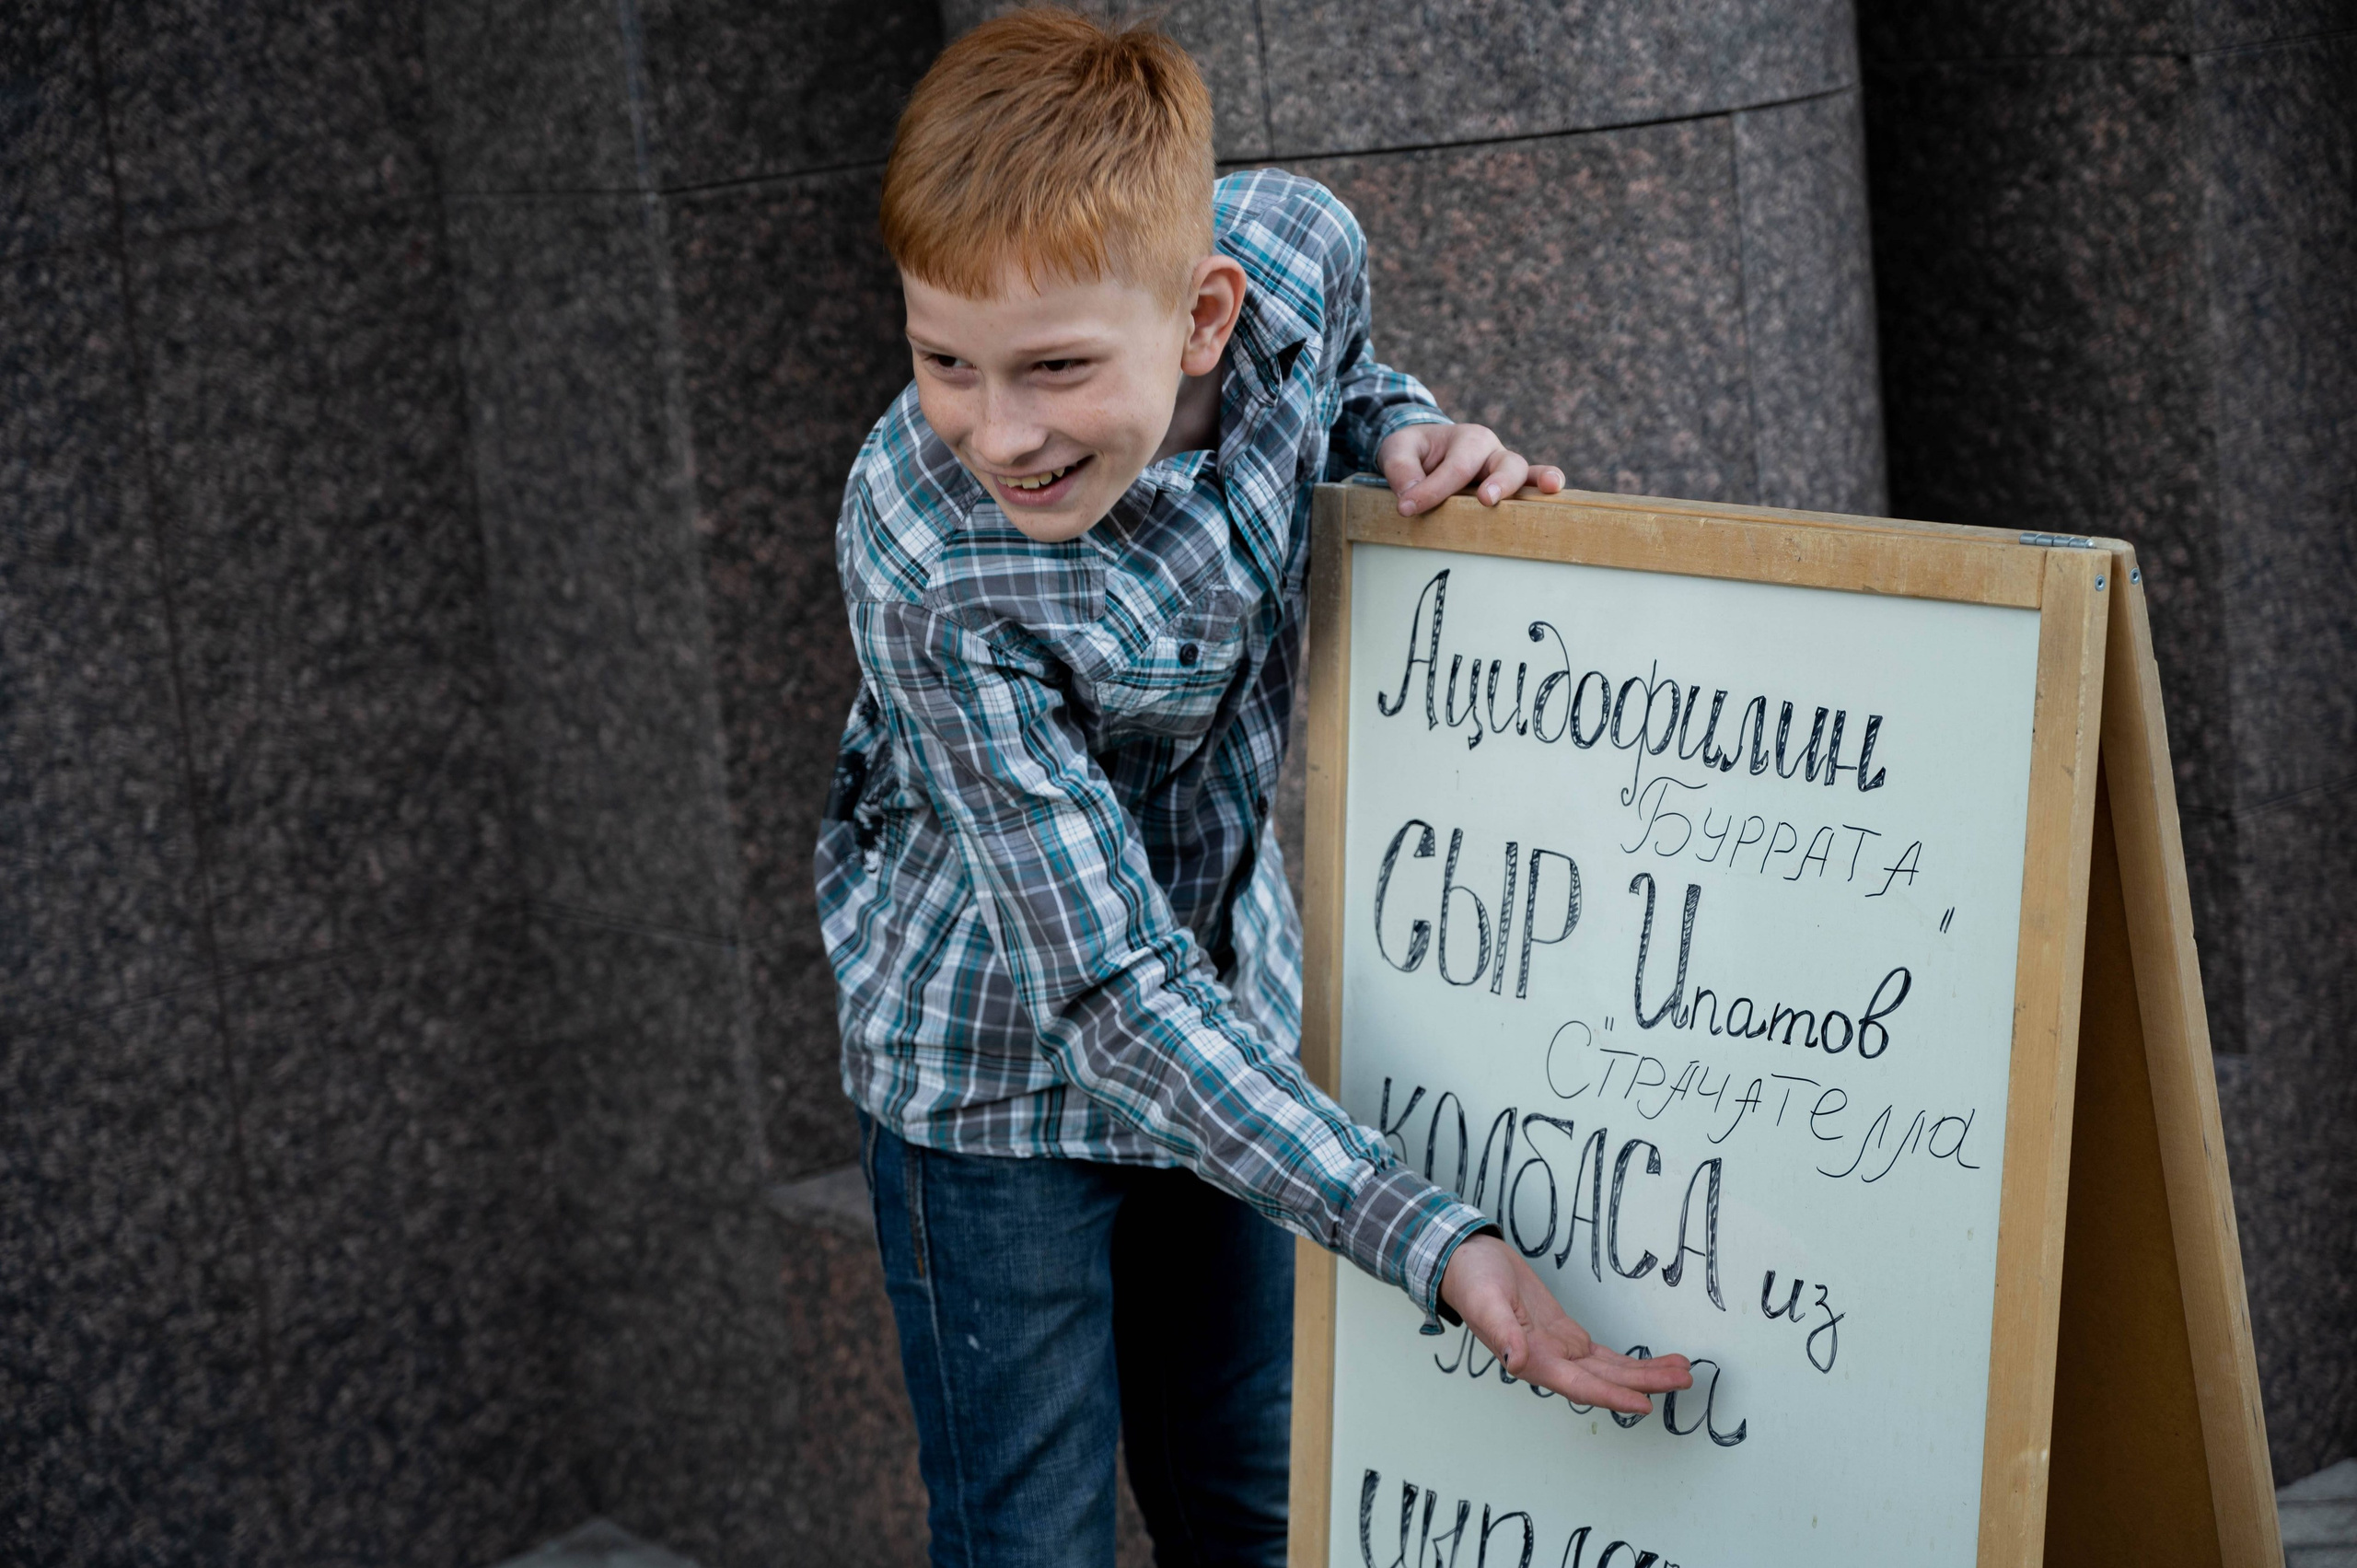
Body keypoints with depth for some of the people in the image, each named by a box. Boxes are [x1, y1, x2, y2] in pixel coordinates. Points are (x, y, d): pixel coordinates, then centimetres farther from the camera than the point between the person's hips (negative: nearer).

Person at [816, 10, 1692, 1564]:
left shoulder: (1298, 248, -21)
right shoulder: (930, 573, -34)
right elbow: (1115, 996, -33)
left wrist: (1410, 430, -17)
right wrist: (1436, 1239, -39)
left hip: (1239, 1010, 5)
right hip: (1000, 1070, -5)